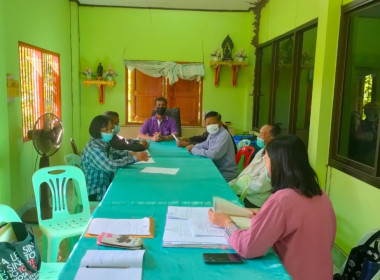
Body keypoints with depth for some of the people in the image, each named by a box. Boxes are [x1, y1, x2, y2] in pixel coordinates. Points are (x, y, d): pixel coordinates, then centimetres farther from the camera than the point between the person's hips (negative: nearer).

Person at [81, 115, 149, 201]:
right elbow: (111, 166, -32)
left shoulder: (104, 143, 2)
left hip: (106, 185, 8)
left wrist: (131, 153, -2)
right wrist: (135, 158, -26)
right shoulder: (93, 148, -24)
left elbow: (114, 153, 18)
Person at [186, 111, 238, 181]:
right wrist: (193, 147, -1)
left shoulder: (224, 135, -22)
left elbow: (214, 154, -32)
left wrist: (194, 150, -21)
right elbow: (205, 145, 21)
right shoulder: (212, 133, 5)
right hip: (216, 168, 8)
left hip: (226, 173, -8)